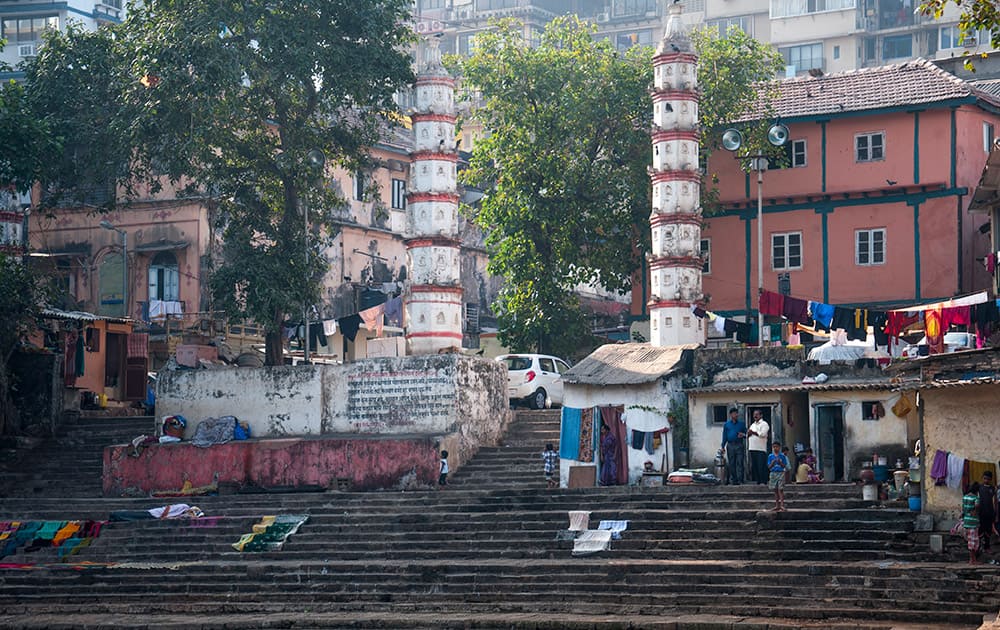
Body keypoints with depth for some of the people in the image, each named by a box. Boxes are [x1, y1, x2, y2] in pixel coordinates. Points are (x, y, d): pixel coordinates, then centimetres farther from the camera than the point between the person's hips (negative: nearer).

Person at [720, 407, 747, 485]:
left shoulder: (741, 424, 11)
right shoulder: (726, 424, 11)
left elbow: (746, 433, 13)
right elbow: (724, 436, 11)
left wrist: (743, 435, -10)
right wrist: (723, 447, 5)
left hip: (739, 445, -1)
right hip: (730, 446, 1)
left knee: (739, 463, -8)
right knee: (731, 464, 2)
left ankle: (740, 480, -10)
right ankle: (733, 480, 7)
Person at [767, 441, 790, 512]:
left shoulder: (782, 456, 1)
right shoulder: (770, 456, 6)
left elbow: (784, 466, 1)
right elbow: (769, 467, 5)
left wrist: (780, 463, -16)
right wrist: (773, 463, -14)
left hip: (781, 473, -2)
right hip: (773, 473, 2)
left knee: (780, 490, -8)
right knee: (775, 490, 5)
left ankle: (782, 505, -11)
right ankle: (777, 505, 9)